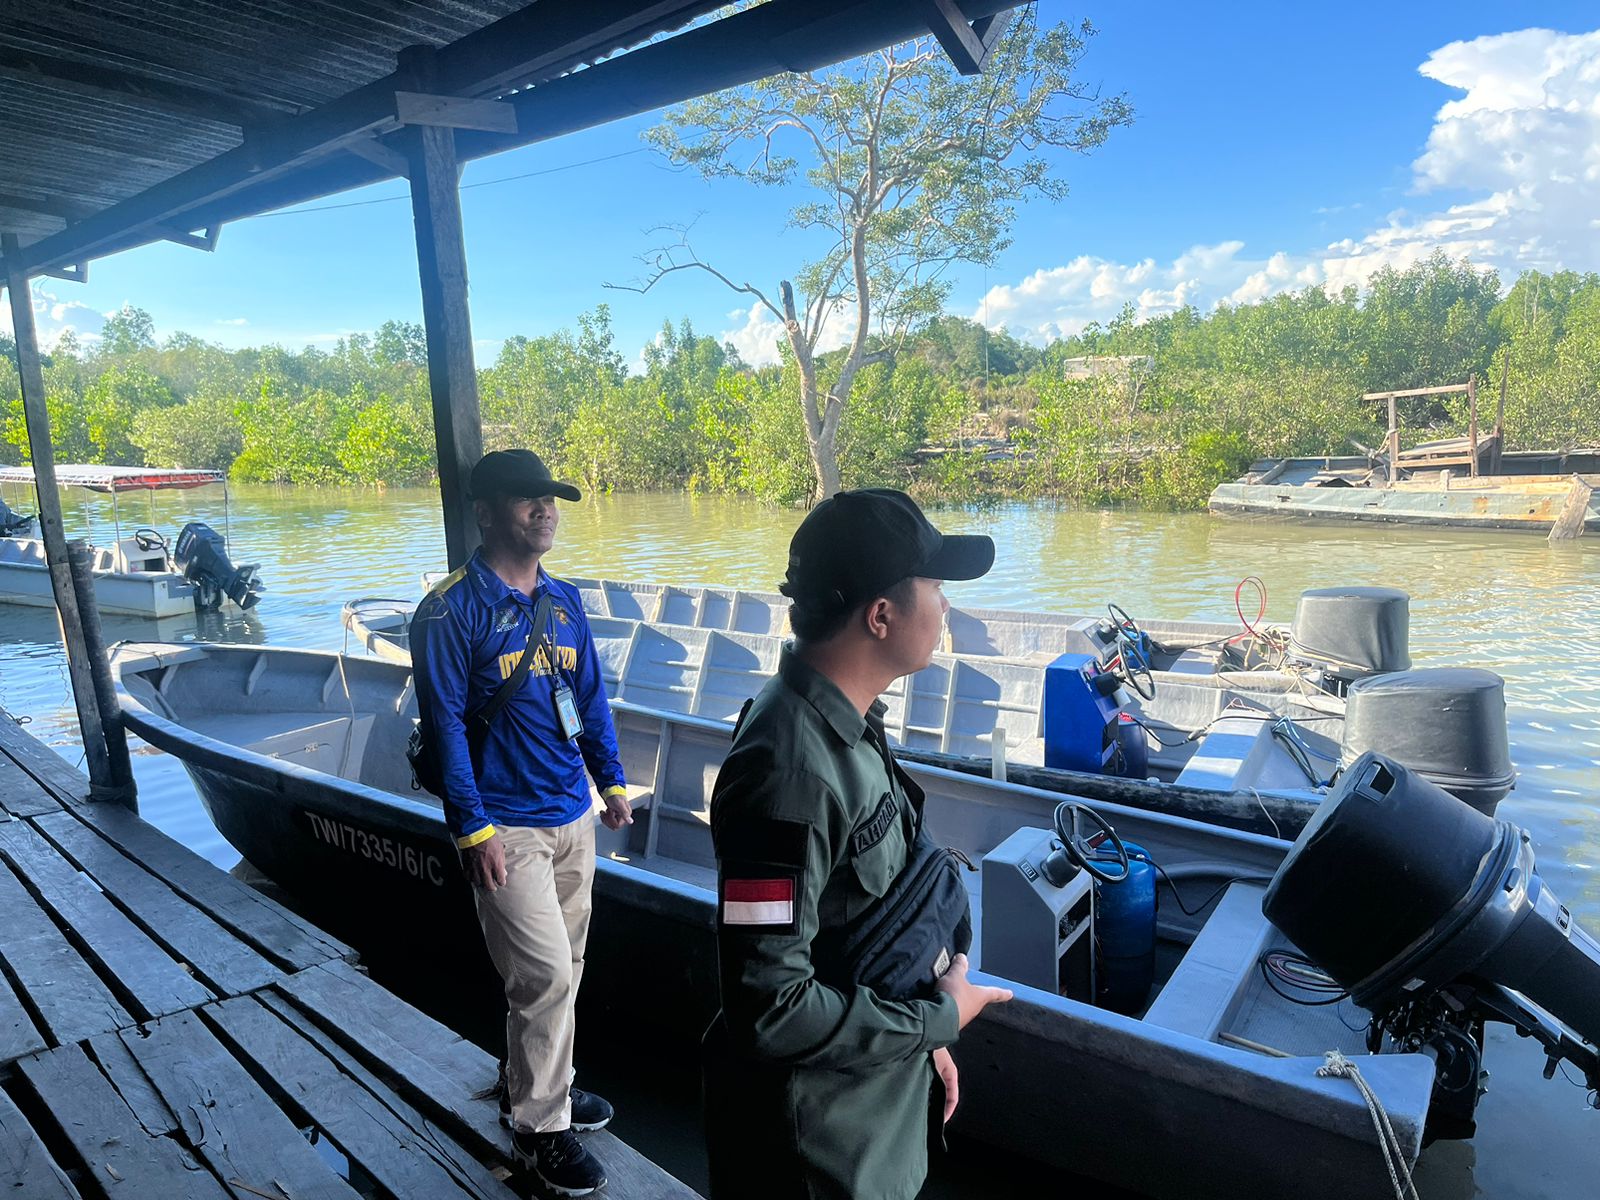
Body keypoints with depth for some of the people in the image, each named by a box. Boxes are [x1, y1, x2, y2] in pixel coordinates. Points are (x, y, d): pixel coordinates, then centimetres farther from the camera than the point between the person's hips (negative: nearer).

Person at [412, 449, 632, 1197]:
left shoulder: (563, 600, 6)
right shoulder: (453, 609, -13)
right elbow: (443, 722, -14)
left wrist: (611, 780, 10)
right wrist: (472, 830, -15)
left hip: (572, 814, 7)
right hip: (506, 826, -6)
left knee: (564, 967, 17)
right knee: (545, 976, -2)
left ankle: (540, 1084, 38)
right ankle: (538, 1127, 18)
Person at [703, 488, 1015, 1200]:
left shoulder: (852, 723, -2)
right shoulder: (790, 772, -32)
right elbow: (771, 1008, -30)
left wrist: (924, 1036, 12)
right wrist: (938, 1020, -18)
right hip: (814, 1135, -8)